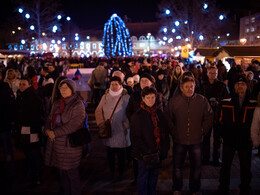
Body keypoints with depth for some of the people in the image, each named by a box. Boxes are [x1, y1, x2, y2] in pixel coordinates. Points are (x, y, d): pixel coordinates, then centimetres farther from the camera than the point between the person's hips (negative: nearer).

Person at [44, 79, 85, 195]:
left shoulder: (78, 105, -9)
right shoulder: (57, 104, 15)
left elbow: (73, 125, -18)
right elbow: (50, 119, 17)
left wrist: (55, 133, -16)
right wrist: (48, 130, -4)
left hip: (70, 144, -6)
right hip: (56, 143, 7)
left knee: (71, 172, 2)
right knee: (62, 172, 13)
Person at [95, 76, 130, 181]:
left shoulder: (126, 97, -3)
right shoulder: (105, 97, 7)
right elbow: (98, 111, 13)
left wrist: (126, 125, -7)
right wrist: (101, 123, 2)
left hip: (121, 131, -3)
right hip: (108, 130, 3)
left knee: (121, 154, 7)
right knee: (110, 153, 9)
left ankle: (121, 173, 23)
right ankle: (111, 172, 25)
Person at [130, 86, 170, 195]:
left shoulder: (159, 113, 7)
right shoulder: (138, 115, -9)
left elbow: (165, 132, 11)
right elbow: (135, 136, -10)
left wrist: (165, 148, 3)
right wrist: (144, 150, -15)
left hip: (157, 152, 5)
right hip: (144, 153, -5)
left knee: (154, 175, 17)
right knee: (143, 177, 6)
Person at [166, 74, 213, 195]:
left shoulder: (202, 100, -6)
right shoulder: (174, 100, -7)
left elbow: (209, 117, 4)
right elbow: (168, 118, 1)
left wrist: (202, 131, 1)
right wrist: (173, 131, -2)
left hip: (196, 140, 1)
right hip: (179, 140, 0)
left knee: (196, 167, 14)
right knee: (177, 167, 14)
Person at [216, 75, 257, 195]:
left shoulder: (253, 104, -3)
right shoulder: (226, 103, -1)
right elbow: (221, 121, 3)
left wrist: (251, 136, -3)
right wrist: (224, 135, -2)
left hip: (245, 141, 0)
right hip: (229, 140, 1)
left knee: (245, 167, 11)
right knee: (225, 166, 11)